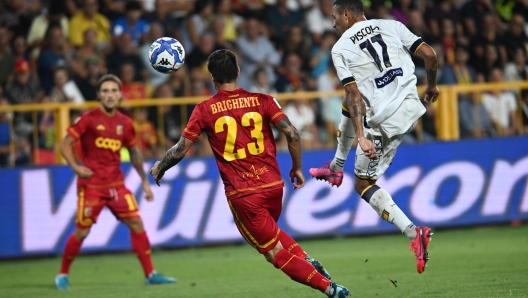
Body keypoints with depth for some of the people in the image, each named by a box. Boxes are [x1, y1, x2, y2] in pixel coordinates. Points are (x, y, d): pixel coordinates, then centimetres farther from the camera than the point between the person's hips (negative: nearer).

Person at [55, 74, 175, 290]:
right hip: (91, 185, -4)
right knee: (81, 232, -2)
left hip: (116, 184, 4)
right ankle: (63, 274, 17)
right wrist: (75, 167, -18)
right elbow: (65, 144, -5)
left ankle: (150, 274, 2)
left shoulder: (125, 123, 7)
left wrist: (144, 181, 19)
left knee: (136, 223, -3)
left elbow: (134, 153, 19)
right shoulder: (89, 119, -7)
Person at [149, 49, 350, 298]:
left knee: (276, 254, 5)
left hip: (241, 194, -4)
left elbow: (180, 150, 0)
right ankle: (308, 262, 11)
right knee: (269, 232, 33)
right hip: (273, 185, 4)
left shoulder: (204, 110, -4)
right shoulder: (262, 101, 0)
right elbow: (292, 134, -7)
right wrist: (297, 168, 9)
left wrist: (159, 169, 19)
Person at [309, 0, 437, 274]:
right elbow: (429, 54, 0)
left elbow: (354, 94, -13)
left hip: (385, 122, -6)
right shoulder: (391, 26, 5)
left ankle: (413, 233, -12)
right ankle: (336, 168, 46)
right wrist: (431, 85, 19)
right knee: (348, 104, 32)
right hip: (411, 107, 6)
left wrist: (361, 136, -17)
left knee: (364, 184, 8)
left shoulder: (341, 48, -6)